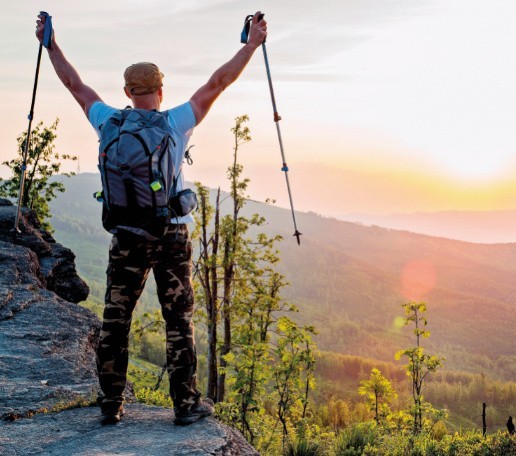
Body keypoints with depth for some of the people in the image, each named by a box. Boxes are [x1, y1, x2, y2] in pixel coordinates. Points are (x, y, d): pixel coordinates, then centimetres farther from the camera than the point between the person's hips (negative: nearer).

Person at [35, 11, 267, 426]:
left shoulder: (111, 123, 2)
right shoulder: (175, 123, -5)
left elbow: (76, 86, 14)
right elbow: (217, 83, 0)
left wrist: (51, 45, 27)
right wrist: (253, 44, 6)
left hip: (126, 237, 2)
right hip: (171, 234, -2)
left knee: (115, 321, 9)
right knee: (179, 320, 5)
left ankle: (111, 404, 15)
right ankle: (187, 404, 10)